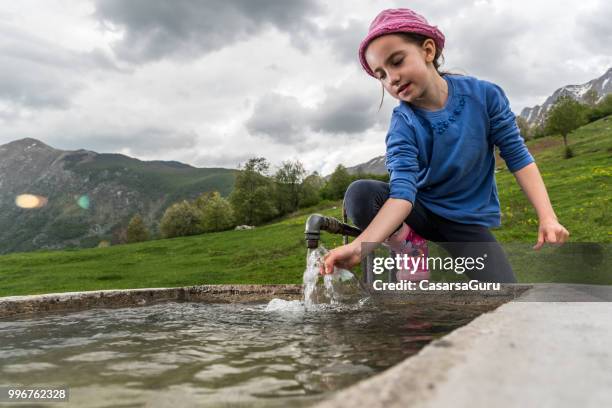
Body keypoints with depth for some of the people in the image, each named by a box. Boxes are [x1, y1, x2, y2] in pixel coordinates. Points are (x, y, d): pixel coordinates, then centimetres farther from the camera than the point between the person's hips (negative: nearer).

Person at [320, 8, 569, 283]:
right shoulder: (403, 125, -16)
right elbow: (403, 191, -30)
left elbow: (518, 157, -8)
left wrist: (547, 217, -19)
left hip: (469, 221, 1)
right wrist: (360, 246, -46)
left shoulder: (484, 95, -14)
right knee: (359, 195, -28)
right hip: (422, 210, 0)